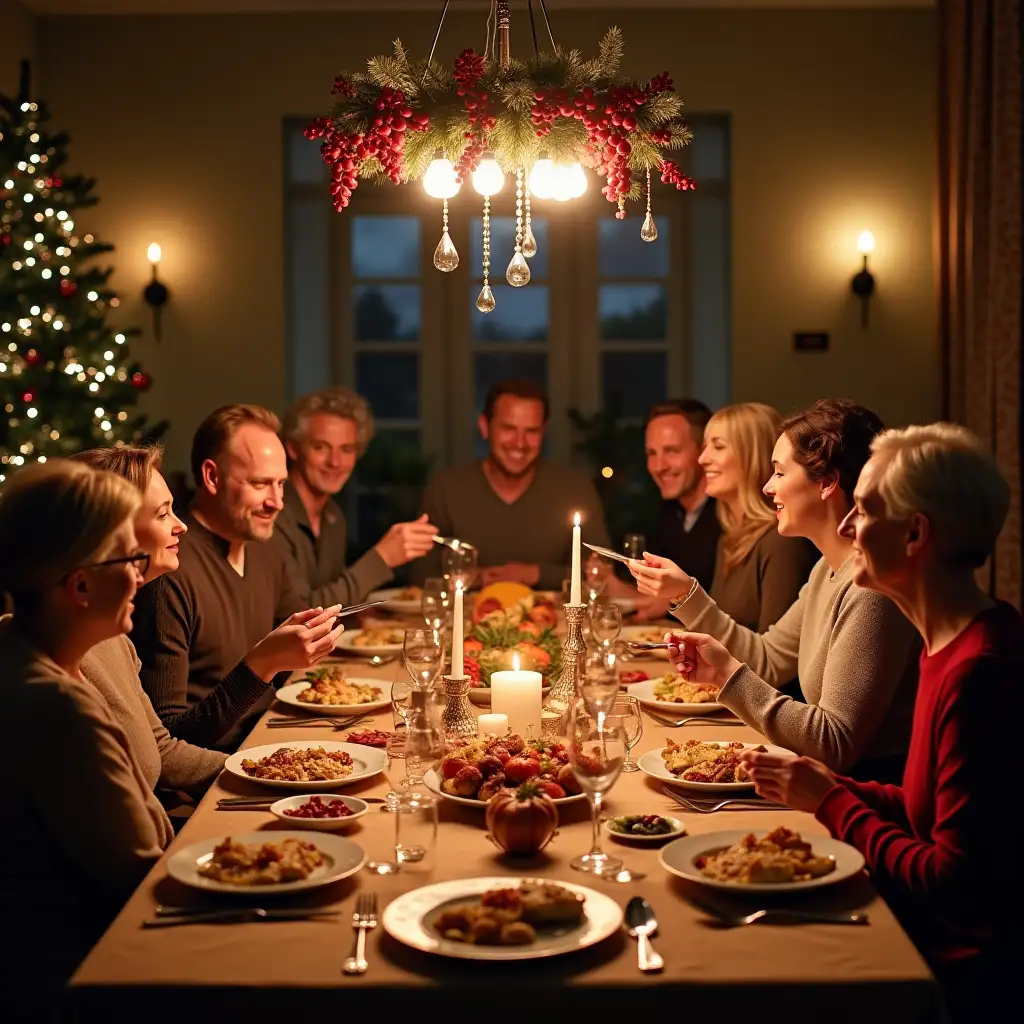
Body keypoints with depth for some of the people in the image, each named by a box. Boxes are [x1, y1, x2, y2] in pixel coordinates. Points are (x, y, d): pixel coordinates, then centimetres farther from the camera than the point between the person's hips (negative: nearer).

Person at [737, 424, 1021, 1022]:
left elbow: (956, 883, -23)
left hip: (970, 972, -8)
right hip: (936, 938, 8)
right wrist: (830, 790, 1)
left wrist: (832, 803, -11)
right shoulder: (956, 645, 6)